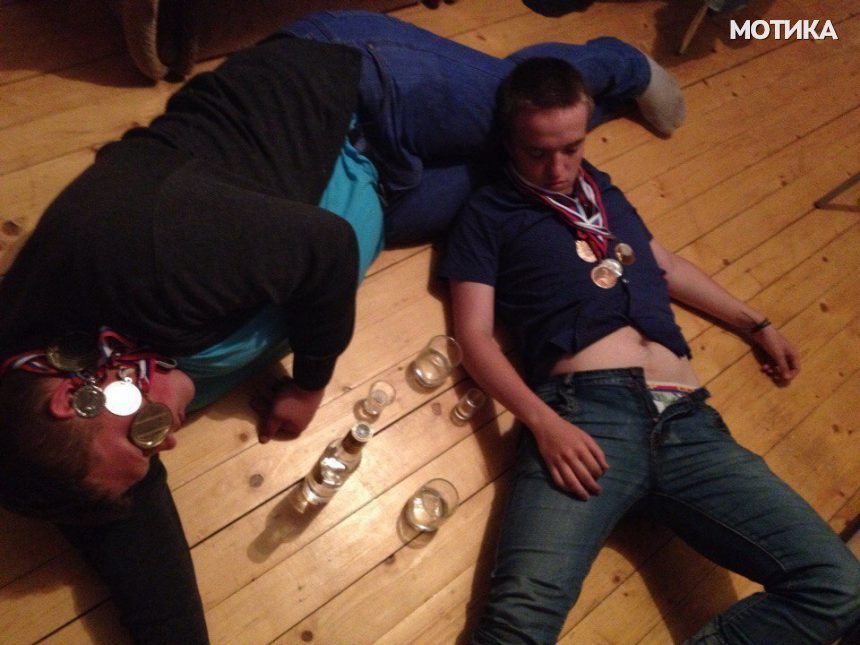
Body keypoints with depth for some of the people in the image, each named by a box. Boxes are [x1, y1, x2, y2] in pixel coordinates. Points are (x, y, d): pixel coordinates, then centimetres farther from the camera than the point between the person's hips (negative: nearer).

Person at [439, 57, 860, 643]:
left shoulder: (605, 192, 28)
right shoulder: (489, 213, 11)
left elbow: (666, 266, 41)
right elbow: (475, 336, 0)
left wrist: (757, 324, 45)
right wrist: (543, 422, -16)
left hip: (685, 418, 6)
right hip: (584, 410, -5)